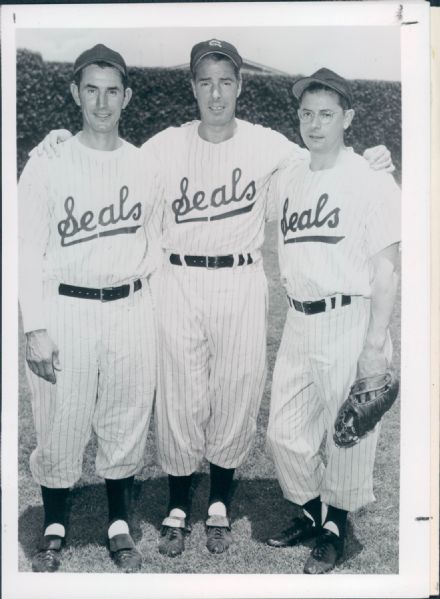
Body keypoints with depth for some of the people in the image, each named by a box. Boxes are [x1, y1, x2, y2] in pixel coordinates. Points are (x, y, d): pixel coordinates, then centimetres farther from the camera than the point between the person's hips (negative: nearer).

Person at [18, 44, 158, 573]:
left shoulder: (145, 166, 5)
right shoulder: (47, 165, -4)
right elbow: (28, 250, -4)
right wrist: (35, 329, -9)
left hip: (130, 308, 3)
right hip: (66, 310, -2)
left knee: (126, 420, 10)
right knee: (61, 424, 4)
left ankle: (119, 526, 29)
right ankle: (54, 530, 27)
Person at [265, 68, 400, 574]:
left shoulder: (370, 182, -9)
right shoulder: (286, 180, 10)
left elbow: (385, 269, -10)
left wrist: (375, 342, -14)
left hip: (349, 321, -6)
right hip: (299, 320, 6)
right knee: (284, 433, 12)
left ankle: (336, 526, 29)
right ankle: (311, 513, 36)